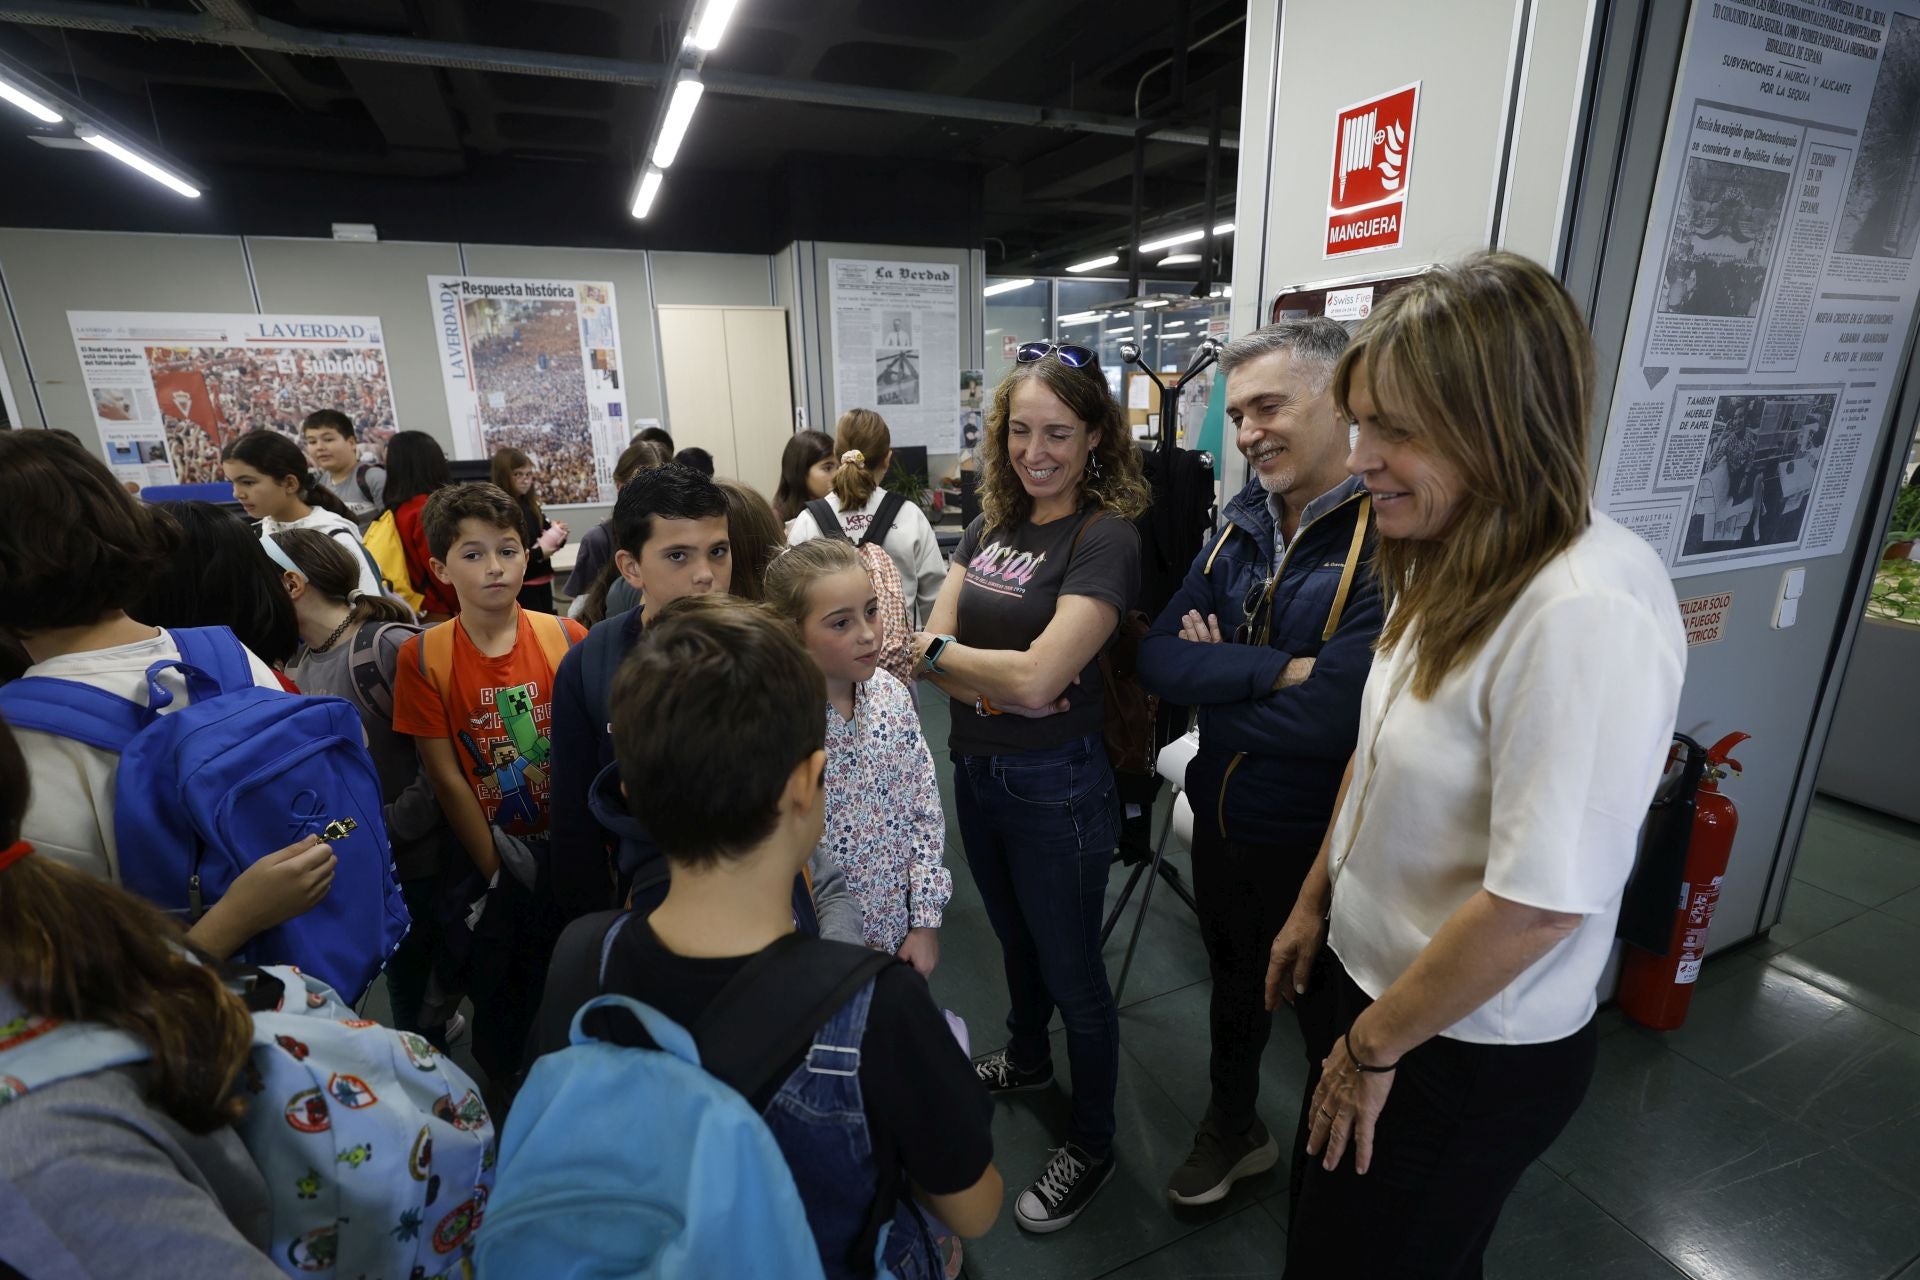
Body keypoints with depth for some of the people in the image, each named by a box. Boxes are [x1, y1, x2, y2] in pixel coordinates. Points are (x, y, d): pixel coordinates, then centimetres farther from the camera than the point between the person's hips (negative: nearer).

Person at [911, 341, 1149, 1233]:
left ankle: (1092, 1146, 36)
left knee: (1072, 972, 12)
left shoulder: (1106, 538, -18)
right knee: (1016, 939, 28)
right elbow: (929, 643, -4)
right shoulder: (989, 527, 3)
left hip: (1056, 785, -7)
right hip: (976, 772, 7)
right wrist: (997, 682, -23)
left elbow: (1037, 675, -28)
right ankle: (1026, 1059, 55)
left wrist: (942, 649, -14)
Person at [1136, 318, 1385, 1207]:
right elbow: (1156, 659, -9)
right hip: (1222, 822, 6)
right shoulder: (1238, 533, -1)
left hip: (1320, 844, -5)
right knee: (1234, 984, 27)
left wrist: (1216, 674, -15)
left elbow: (1330, 716, -30)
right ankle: (1233, 1130, 54)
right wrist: (1275, 670, -24)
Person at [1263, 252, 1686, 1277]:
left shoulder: (1586, 613, -29)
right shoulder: (1460, 568, -1)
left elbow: (1540, 899, -28)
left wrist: (1376, 1044, -15)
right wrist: (1315, 905, 12)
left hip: (1468, 1052, -7)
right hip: (1370, 984, 7)